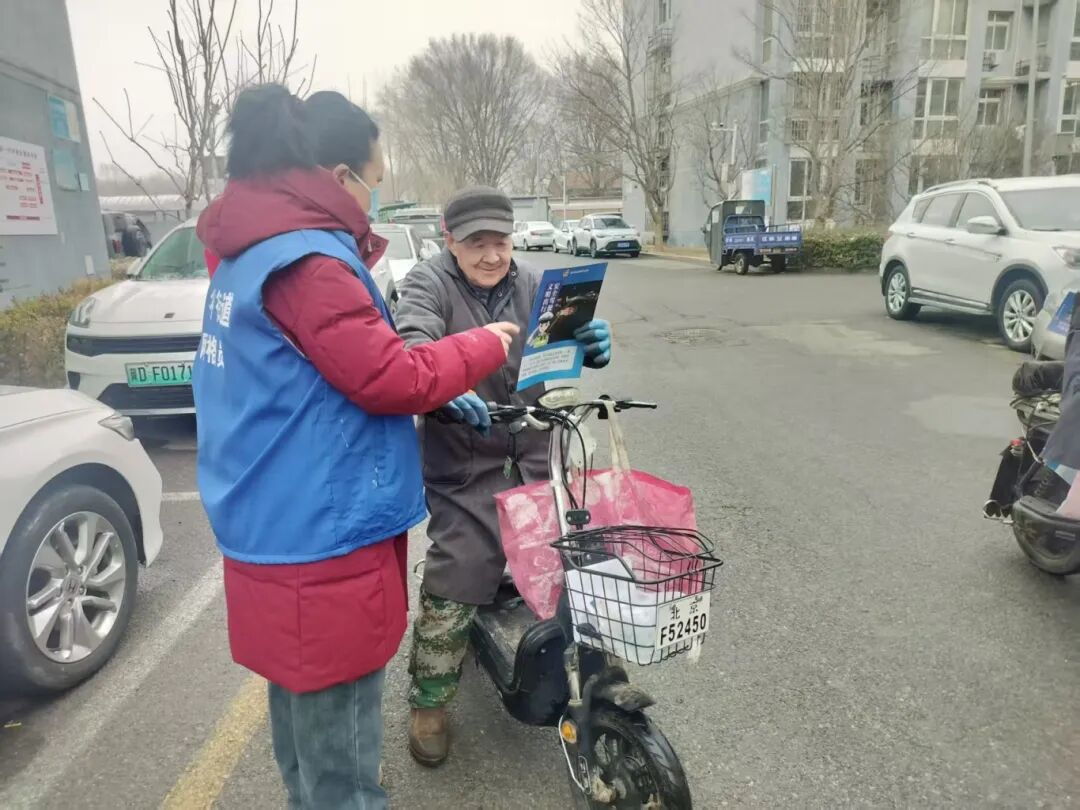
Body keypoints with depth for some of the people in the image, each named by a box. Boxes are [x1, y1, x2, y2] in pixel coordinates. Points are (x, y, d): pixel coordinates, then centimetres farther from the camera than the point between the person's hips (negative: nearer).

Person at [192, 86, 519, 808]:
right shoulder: (307, 260, -22)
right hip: (322, 541, -10)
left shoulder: (250, 254, 10)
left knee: (304, 711, 27)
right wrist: (486, 345, -6)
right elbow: (391, 379, -20)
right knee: (339, 746, 7)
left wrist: (440, 390, 13)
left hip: (280, 527, 10)